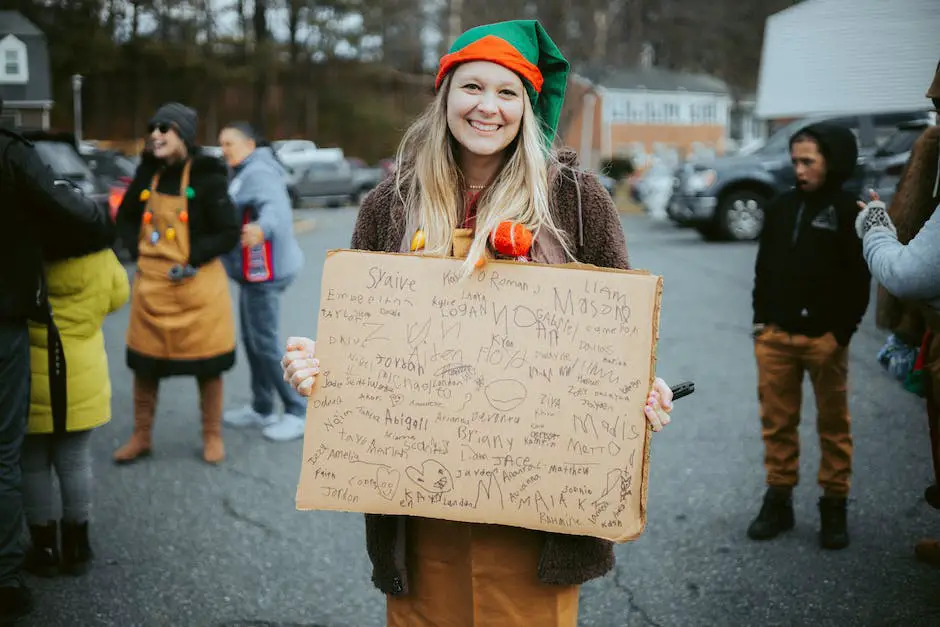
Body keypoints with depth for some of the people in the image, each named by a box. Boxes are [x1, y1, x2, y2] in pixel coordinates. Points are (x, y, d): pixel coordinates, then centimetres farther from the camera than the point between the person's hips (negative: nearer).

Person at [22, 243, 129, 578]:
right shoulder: (98, 255, -12)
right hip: (81, 382, 2)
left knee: (32, 465, 13)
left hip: (28, 383, -2)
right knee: (75, 463, 14)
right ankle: (76, 547, 23)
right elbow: (116, 296, 4)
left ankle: (45, 548, 22)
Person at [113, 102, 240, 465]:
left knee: (207, 365, 6)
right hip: (151, 283, 5)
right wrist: (138, 251, 2)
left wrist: (191, 259, -18)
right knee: (144, 363, 11)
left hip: (197, 285, -5)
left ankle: (212, 437, 23)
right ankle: (140, 437, 27)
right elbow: (125, 217, 18)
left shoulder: (206, 177, -11)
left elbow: (229, 234, -12)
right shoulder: (147, 173, 4)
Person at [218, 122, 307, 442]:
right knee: (252, 340, 16)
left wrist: (262, 228, -57)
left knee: (265, 343, -7)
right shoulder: (244, 174, 16)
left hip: (263, 271, -11)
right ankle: (261, 409, 27)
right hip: (255, 271, 11)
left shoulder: (258, 173, -18)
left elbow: (275, 207, -38)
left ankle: (299, 411, 2)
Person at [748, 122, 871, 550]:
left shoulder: (850, 212, -3)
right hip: (775, 336, 4)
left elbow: (859, 279, -6)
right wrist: (761, 319, 7)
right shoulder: (781, 207, 10)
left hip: (825, 339, -4)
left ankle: (834, 506, 16)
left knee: (833, 424, 6)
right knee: (777, 422, 8)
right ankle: (778, 499, 19)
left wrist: (841, 333, -12)